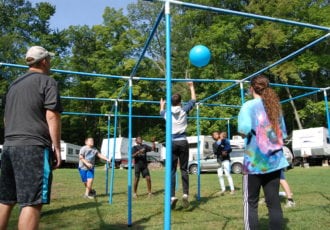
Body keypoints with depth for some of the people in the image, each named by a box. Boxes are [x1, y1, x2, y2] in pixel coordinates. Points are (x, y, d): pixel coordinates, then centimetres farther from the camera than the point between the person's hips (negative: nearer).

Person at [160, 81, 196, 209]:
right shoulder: (184, 110, 2)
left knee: (172, 170, 1)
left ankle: (172, 196, -9)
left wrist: (162, 105, 54)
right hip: (183, 142, 0)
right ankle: (185, 194, -7)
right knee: (184, 169, 5)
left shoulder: (168, 112, 7)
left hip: (172, 143, 1)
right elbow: (193, 100, 18)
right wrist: (191, 87, 30)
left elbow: (161, 112, 33)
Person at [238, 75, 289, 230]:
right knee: (274, 202, 10)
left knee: (251, 202, 6)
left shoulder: (249, 105, -7)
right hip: (274, 160, 5)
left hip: (255, 160, -5)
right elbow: (283, 133, 12)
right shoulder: (275, 106, 9)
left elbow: (244, 130, -19)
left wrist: (247, 134, 1)